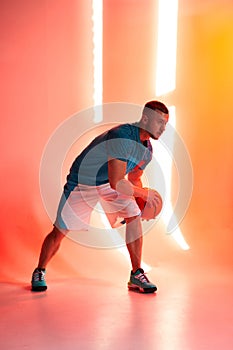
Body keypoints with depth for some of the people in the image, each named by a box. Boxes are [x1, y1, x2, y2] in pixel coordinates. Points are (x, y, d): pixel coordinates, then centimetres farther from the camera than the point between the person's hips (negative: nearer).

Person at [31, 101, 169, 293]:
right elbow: (116, 183, -35)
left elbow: (134, 178, 13)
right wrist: (145, 193, -24)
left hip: (111, 183, 7)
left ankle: (136, 274, -2)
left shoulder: (147, 149, -4)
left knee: (134, 216, -13)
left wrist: (143, 204, -2)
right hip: (82, 183, -6)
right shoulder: (122, 137, -33)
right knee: (60, 232, -1)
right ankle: (39, 272, 24)